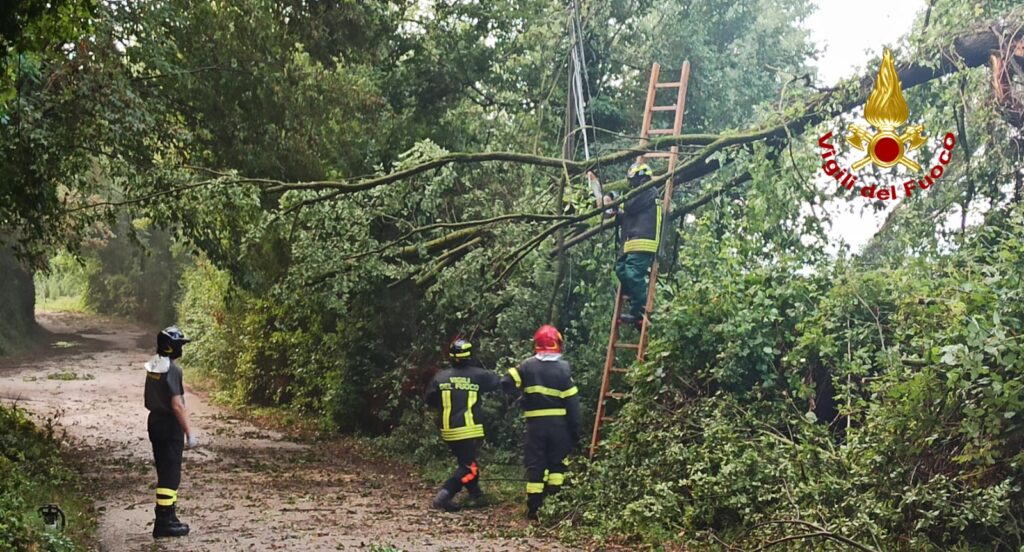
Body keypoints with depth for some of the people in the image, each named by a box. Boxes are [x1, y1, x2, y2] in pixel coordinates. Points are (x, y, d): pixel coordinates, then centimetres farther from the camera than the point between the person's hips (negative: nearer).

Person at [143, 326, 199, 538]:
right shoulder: (172, 370, -19)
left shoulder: (152, 366, 8)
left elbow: (150, 400, 14)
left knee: (164, 471, 17)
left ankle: (168, 516, 25)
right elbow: (177, 405, -22)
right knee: (170, 474, -2)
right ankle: (164, 522, 0)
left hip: (154, 421, 9)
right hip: (170, 425, -9)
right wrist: (189, 433, -17)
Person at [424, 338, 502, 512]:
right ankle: (444, 496, -14)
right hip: (470, 430, -5)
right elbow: (498, 381, 9)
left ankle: (477, 496, 24)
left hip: (449, 431, 5)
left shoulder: (440, 377, 1)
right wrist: (481, 368, 19)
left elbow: (429, 400, 11)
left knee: (465, 462, 20)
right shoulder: (478, 375, -6)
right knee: (468, 467, -1)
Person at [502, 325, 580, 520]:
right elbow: (572, 401, -5)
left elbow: (507, 383, -6)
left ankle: (534, 508, 4)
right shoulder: (563, 368, -5)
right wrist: (575, 429, 2)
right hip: (558, 423, -1)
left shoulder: (527, 366, -1)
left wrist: (522, 390, 15)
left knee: (535, 464, 6)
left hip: (535, 423, 1)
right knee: (557, 463, 13)